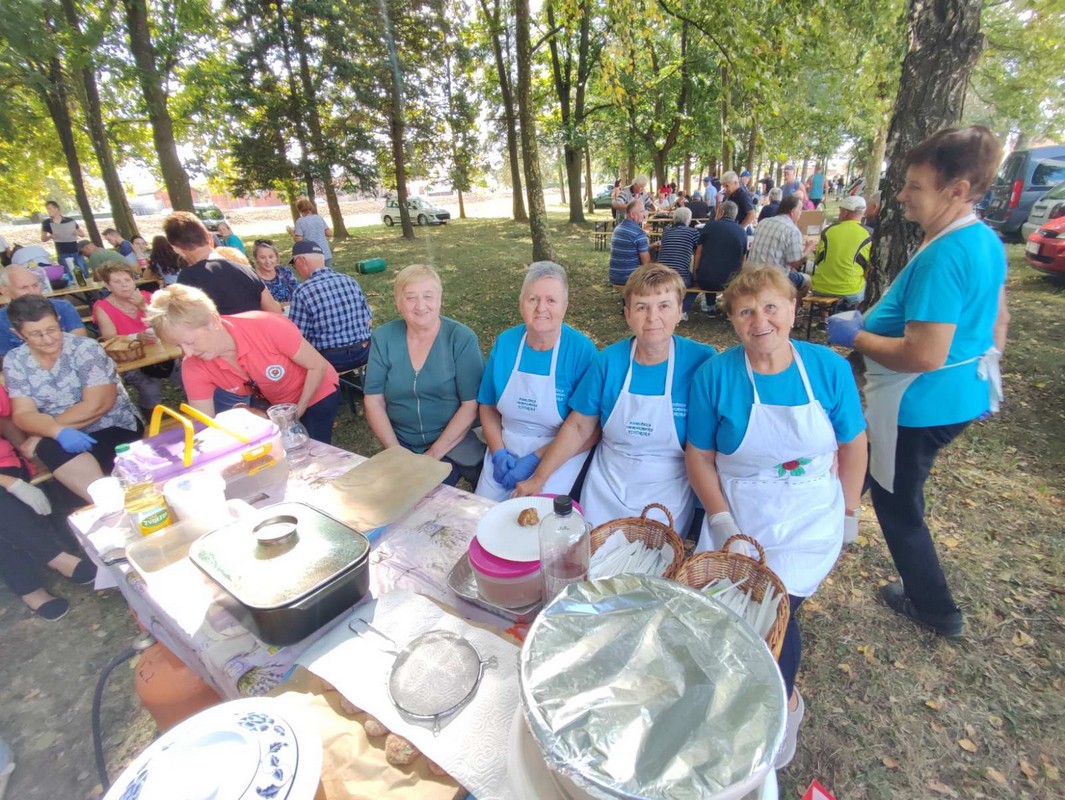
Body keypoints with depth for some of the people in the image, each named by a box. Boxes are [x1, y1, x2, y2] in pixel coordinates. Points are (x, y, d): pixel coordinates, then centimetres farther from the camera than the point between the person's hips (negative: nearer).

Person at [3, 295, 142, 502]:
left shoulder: (86, 349, -10)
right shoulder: (14, 361, 3)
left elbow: (95, 406, -16)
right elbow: (23, 414, -6)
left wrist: (42, 432, -12)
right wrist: (58, 431, -27)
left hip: (115, 429, -3)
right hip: (61, 438, 3)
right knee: (52, 451, -30)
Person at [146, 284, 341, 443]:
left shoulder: (267, 327, -34)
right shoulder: (194, 368, -20)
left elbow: (318, 366, -23)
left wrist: (298, 411, -22)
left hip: (316, 393, -4)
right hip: (269, 404, 4)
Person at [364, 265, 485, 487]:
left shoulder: (462, 339, -7)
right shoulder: (383, 338, 1)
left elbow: (471, 404, -10)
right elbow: (373, 401, 1)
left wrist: (434, 454, -14)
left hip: (454, 443, -3)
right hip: (400, 444, 3)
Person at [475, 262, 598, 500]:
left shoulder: (582, 350, -13)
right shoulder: (504, 343, -2)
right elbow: (488, 406, 8)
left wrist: (536, 460, -17)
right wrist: (499, 453, -6)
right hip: (505, 449, 4)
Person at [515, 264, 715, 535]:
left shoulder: (700, 361, -14)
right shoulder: (608, 361, -9)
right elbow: (579, 427, -2)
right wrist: (538, 478, -4)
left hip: (668, 492, -1)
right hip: (606, 487, 2)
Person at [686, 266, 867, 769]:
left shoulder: (829, 368, -6)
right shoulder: (715, 375, -10)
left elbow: (853, 445, 5)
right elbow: (699, 455, -6)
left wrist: (848, 513, 8)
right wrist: (723, 523, -12)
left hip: (809, 521, 0)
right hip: (737, 514, 0)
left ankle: (783, 702, 22)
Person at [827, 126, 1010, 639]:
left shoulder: (943, 256, -27)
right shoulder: (986, 241, 5)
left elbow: (923, 355, -32)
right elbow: (997, 320, 16)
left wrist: (855, 336, -19)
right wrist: (986, 373, 29)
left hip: (921, 405, -9)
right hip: (960, 394, 10)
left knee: (897, 503, 10)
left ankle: (936, 609, 30)